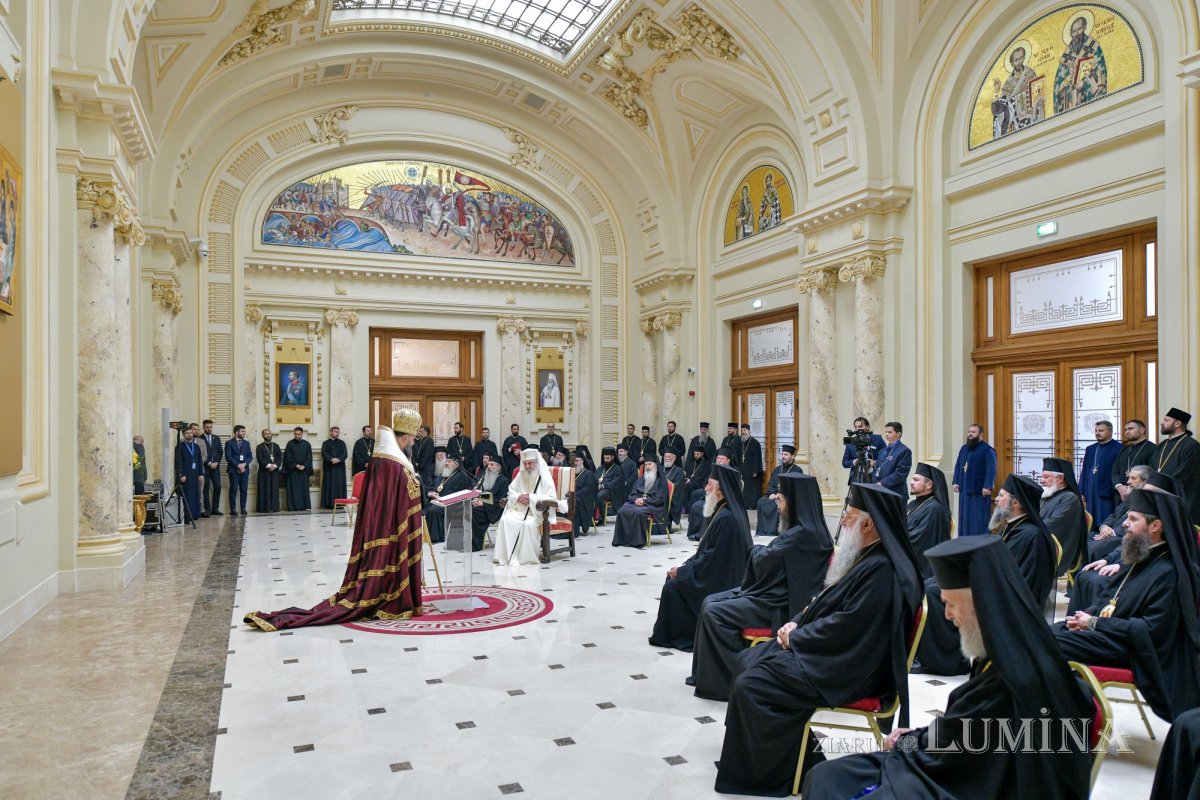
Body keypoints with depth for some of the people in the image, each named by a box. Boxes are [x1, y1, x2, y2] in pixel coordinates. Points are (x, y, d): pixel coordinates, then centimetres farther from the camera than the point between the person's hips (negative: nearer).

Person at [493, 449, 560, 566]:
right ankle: (506, 555, -24)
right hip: (519, 510, 5)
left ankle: (526, 556, -22)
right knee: (505, 520, -25)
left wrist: (531, 498, -17)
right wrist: (518, 497, -7)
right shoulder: (520, 475, 13)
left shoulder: (544, 476, -2)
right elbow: (511, 491, 17)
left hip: (538, 512, -4)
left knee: (528, 524, -36)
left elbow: (551, 496, -11)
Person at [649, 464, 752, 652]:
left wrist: (682, 571, -13)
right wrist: (685, 566, 5)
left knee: (672, 586, -7)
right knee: (675, 576, 13)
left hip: (718, 584, -10)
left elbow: (710, 559, -23)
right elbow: (707, 551, 13)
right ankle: (669, 629, 19)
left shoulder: (726, 518, -25)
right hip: (719, 575, 10)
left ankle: (670, 635, 7)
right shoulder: (723, 511, 6)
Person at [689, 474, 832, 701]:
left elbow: (764, 560, -17)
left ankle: (732, 678, -2)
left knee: (713, 612, -15)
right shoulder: (800, 529, 10)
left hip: (781, 606, -11)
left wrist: (758, 550, 2)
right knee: (710, 602, 6)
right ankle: (708, 672, 11)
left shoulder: (805, 533, -22)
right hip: (773, 593, 11)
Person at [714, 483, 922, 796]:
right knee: (747, 661, 9)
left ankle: (771, 770, 2)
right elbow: (828, 603, 17)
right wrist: (797, 623, 2)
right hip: (835, 652, 11)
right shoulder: (867, 558, 8)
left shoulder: (882, 570, -24)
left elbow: (847, 627, -26)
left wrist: (795, 637, -14)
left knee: (749, 685, -17)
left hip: (848, 669, -11)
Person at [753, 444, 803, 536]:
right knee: (762, 502, -23)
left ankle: (772, 531, -26)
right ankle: (762, 530, -21)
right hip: (775, 495, 5)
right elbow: (770, 484, 16)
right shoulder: (777, 469, 20)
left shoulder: (797, 470, 1)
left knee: (778, 505, -36)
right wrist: (772, 494, -6)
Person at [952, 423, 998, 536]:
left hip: (979, 490, -7)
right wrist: (955, 482, 7)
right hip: (965, 489, 7)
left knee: (979, 518, -4)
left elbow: (991, 470, -15)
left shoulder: (987, 450, -8)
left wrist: (987, 486, -22)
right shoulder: (964, 449, 14)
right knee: (965, 517, 11)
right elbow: (958, 466, 16)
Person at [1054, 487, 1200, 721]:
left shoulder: (1169, 573, -17)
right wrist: (1087, 615, -1)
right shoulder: (1138, 558, 11)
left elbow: (1152, 630, -22)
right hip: (1106, 629, 9)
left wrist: (1095, 623, -15)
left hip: (1126, 647, -9)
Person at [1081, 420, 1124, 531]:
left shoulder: (1119, 449, -2)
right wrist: (1082, 494, 10)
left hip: (1107, 496, -6)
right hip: (1091, 496, 6)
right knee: (1092, 528, 8)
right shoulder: (1090, 449, 17)